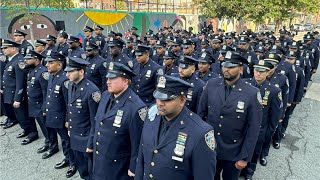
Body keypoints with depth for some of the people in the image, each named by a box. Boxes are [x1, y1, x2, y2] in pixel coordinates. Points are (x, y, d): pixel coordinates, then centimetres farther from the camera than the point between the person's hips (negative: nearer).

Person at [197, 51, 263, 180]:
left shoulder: (252, 94, -16)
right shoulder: (211, 85, -8)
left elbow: (253, 129, -11)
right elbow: (201, 112, 1)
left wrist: (245, 157, -9)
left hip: (234, 154, -2)